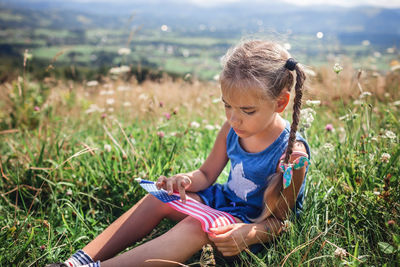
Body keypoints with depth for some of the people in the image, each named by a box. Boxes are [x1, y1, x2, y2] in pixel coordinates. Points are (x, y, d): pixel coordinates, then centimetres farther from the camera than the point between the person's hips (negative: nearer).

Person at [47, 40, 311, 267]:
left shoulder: (291, 154, -26)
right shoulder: (232, 129, -8)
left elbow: (277, 220, -18)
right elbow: (206, 175, 3)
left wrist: (250, 234, -40)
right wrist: (185, 180, -20)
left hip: (254, 221, -6)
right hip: (226, 199, 7)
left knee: (196, 226, -35)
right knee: (158, 198, -9)